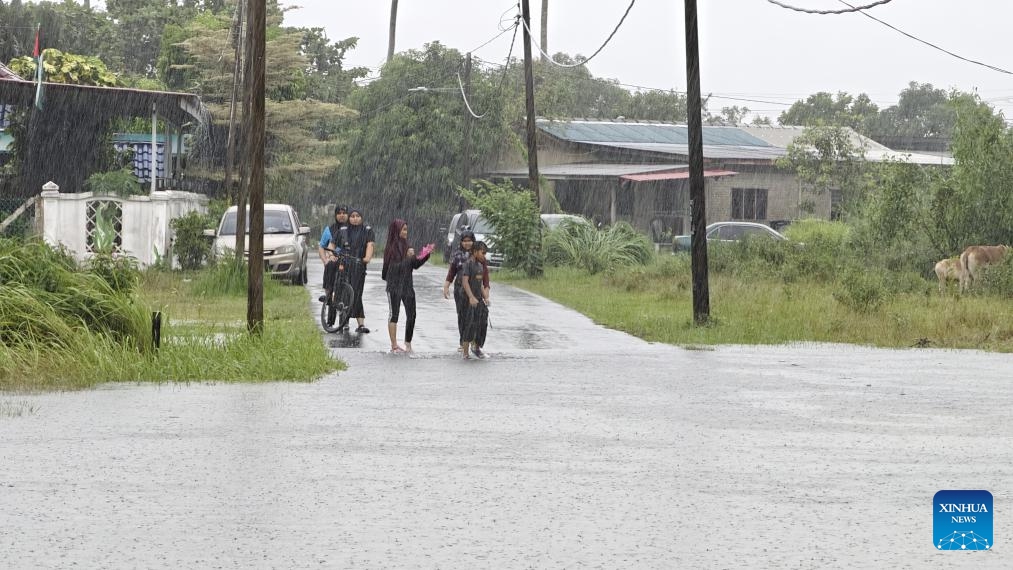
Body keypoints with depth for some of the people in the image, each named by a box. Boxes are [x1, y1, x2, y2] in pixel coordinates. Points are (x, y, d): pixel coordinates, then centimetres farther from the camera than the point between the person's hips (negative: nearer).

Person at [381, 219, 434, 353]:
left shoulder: (406, 246, 11)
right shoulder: (390, 248, -9)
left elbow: (415, 265, 12)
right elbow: (393, 266, -18)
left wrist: (425, 255, 1)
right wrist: (407, 257, -19)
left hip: (407, 285, 6)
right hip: (394, 286, -6)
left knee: (411, 315, 4)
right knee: (394, 314, 0)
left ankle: (408, 343, 16)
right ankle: (394, 345, 3)